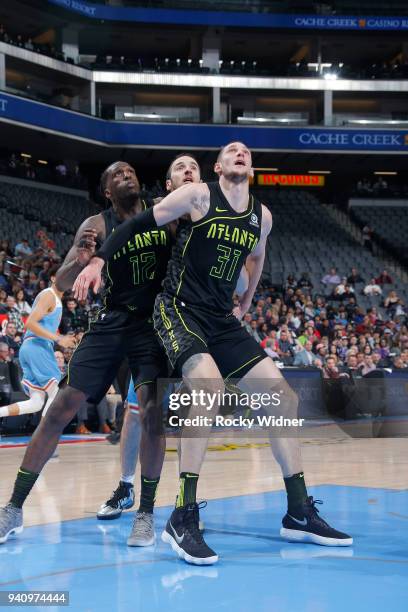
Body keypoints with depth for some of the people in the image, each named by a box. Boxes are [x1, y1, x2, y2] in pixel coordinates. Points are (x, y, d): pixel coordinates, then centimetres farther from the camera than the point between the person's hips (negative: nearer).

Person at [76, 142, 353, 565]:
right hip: (179, 309, -7)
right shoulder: (199, 196, -7)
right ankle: (182, 520, -27)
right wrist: (98, 260, -15)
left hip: (222, 320, 7)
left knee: (283, 397, 1)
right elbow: (138, 224, -5)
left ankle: (300, 515, 11)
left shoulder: (262, 216, 10)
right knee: (210, 387, -32)